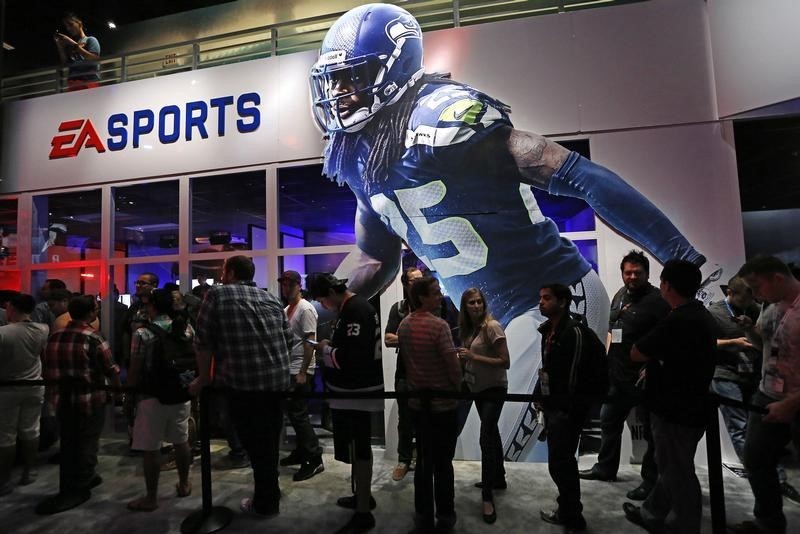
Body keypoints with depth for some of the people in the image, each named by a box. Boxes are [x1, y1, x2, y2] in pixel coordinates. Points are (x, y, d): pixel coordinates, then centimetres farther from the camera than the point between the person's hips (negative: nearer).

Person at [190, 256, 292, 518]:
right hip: (278, 379, 6)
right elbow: (288, 339, 16)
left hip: (243, 380, -5)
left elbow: (204, 341, -1)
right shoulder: (271, 298, 14)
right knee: (270, 440, 20)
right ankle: (270, 497, 36)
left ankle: (265, 503, 22)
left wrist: (203, 378, 10)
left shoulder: (217, 295, 1)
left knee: (255, 443, 8)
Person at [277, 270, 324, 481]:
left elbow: (310, 342, -17)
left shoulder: (306, 309, -12)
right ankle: (301, 452, 29)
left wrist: (303, 372, -20)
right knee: (293, 413, 15)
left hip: (300, 372, -8)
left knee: (298, 415, -6)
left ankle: (314, 460, 4)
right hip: (289, 370, 9)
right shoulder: (286, 310, 14)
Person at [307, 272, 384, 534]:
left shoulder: (356, 311, -22)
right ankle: (363, 496, 38)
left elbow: (353, 356, -28)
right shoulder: (353, 307, 11)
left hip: (355, 393, -10)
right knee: (358, 448, 21)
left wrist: (326, 350, -13)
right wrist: (332, 346, 6)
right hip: (354, 391, 10)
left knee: (357, 451, 0)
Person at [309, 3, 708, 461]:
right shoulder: (362, 158, 7)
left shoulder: (442, 116, -19)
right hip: (490, 319, 9)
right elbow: (372, 259, 17)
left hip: (554, 303, -8)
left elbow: (581, 176, -21)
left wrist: (688, 261, -21)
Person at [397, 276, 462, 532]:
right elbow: (453, 365, -18)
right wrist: (457, 385, 1)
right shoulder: (439, 325, -21)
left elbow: (404, 358, 6)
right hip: (443, 402, -6)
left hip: (417, 401, 6)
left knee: (424, 460, 17)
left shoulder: (403, 325, 0)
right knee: (443, 462, 10)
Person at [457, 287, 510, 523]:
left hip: (494, 388, -8)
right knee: (491, 433, 20)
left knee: (486, 437, -10)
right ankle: (498, 478, 38)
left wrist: (473, 357, -27)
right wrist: (463, 358, -8)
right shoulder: (468, 328, 2)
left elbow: (505, 362, -23)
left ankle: (487, 497, 0)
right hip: (478, 388, 8)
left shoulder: (492, 326, -19)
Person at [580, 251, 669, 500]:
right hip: (617, 374, 8)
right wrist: (607, 357, 12)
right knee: (609, 421, 19)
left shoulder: (657, 299, -13)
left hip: (643, 378, -8)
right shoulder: (620, 295, 10)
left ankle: (651, 480, 22)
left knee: (652, 430, 7)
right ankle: (606, 467, 36)